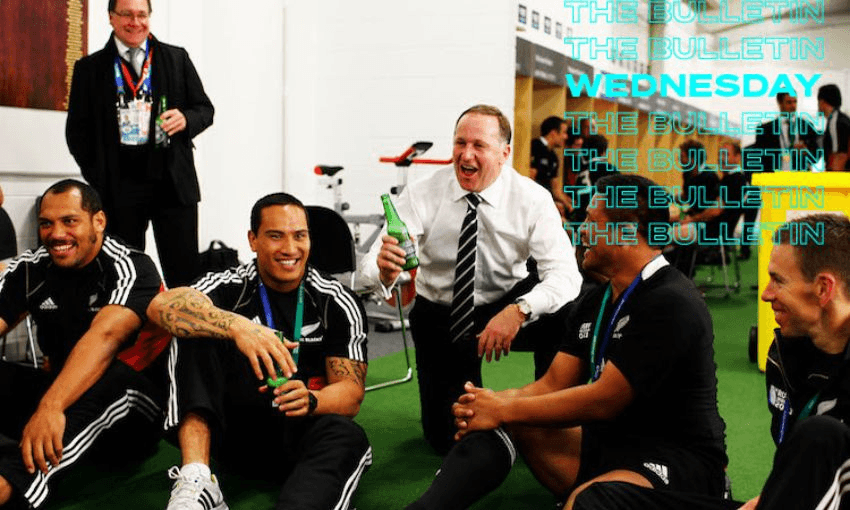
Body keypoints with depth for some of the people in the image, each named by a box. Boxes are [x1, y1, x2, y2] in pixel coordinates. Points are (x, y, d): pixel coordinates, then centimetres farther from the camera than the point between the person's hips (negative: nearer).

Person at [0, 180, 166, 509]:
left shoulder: (131, 269, -14)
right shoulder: (30, 269, 3)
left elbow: (105, 335, -31)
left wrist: (50, 407, -47)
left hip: (130, 402, -5)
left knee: (115, 379, -36)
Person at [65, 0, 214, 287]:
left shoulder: (177, 59, 10)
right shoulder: (90, 68, 8)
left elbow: (205, 109, 13)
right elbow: (77, 129, 9)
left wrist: (186, 119, -9)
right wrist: (96, 178, -1)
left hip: (173, 182, 0)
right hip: (118, 187, 0)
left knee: (185, 274, -2)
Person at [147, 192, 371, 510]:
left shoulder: (338, 303, -3)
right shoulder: (231, 286, -5)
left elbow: (351, 393, -8)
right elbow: (162, 306, -25)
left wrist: (309, 401, -32)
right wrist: (237, 326, -43)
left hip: (300, 438, 0)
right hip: (235, 431, 0)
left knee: (346, 437, -34)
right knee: (196, 332, -20)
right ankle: (195, 480, -33)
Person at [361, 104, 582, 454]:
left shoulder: (532, 199, -17)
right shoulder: (421, 195, -16)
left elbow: (565, 274, -27)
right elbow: (371, 266, -26)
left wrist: (520, 310, -45)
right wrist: (384, 270, -51)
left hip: (507, 303, 0)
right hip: (440, 316, 0)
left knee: (562, 313, -32)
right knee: (448, 438, -5)